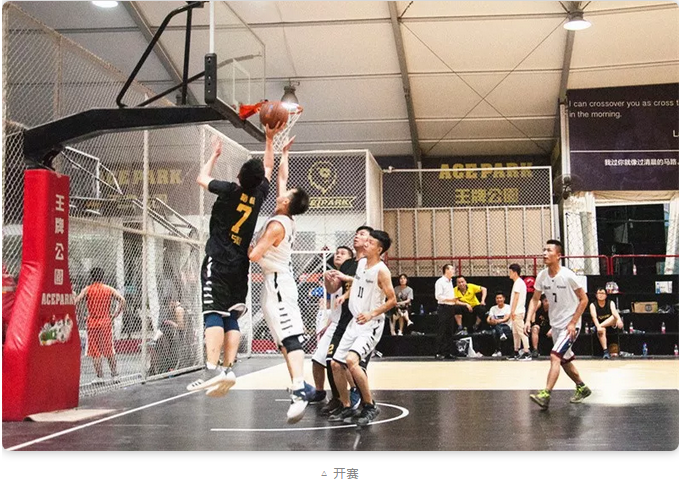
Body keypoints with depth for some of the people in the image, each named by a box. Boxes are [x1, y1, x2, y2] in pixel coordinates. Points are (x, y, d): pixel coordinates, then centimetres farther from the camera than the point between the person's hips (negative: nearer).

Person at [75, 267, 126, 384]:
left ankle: (99, 376, 0)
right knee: (109, 350, 11)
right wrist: (114, 315, 0)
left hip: (92, 323, -2)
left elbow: (74, 302, -13)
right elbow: (122, 301, -5)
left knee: (95, 351, 3)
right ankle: (114, 375, 12)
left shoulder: (87, 290, -2)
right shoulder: (109, 289, 3)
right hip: (106, 322, 2)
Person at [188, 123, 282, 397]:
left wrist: (215, 155, 24)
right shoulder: (259, 194, 4)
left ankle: (212, 370, -25)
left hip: (218, 263, -5)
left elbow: (202, 178, 12)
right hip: (240, 266, 5)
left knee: (214, 316, -13)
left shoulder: (230, 191, -7)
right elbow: (269, 167, 23)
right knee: (231, 318, 8)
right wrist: (270, 139, 28)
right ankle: (228, 368, -2)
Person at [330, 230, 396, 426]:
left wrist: (371, 314, -22)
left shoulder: (382, 271, -15)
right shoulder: (361, 263, 8)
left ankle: (370, 406, -11)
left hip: (371, 325, -8)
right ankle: (347, 409, 17)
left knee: (351, 360, -27)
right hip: (355, 322, 8)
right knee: (336, 364, 4)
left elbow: (392, 300, -13)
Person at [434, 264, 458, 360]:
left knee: (449, 332, 8)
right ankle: (439, 353, -7)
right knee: (442, 331, -9)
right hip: (443, 308, -8)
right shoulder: (440, 282, -9)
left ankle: (447, 353, 12)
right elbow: (438, 296, -17)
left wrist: (454, 300, 12)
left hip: (450, 308, 8)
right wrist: (450, 299, -21)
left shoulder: (450, 282, 18)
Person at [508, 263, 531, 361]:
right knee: (515, 333, 13)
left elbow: (516, 297, -17)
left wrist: (513, 310, -21)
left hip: (517, 312, -10)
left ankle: (527, 353, -14)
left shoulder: (518, 282, -10)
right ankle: (516, 353, 18)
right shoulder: (518, 282, 19)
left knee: (521, 332, -12)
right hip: (516, 312, 10)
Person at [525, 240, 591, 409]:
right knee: (565, 360, 17)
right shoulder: (542, 276, -2)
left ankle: (545, 395, -23)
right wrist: (528, 320, -5)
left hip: (570, 325, -7)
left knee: (555, 356, -20)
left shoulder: (568, 276, -19)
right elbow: (535, 299, 8)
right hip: (555, 324, 7)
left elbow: (584, 299, -11)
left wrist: (573, 323, -15)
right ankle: (582, 388, 38)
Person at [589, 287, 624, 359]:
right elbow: (594, 317, -22)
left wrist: (619, 320, -49)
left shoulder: (611, 303, -4)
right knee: (601, 330, -38)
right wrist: (598, 326, -43)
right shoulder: (593, 305, -5)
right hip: (601, 326, -1)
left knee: (614, 317, -30)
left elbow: (614, 312, -26)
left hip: (611, 326, 1)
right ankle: (605, 351, -45)